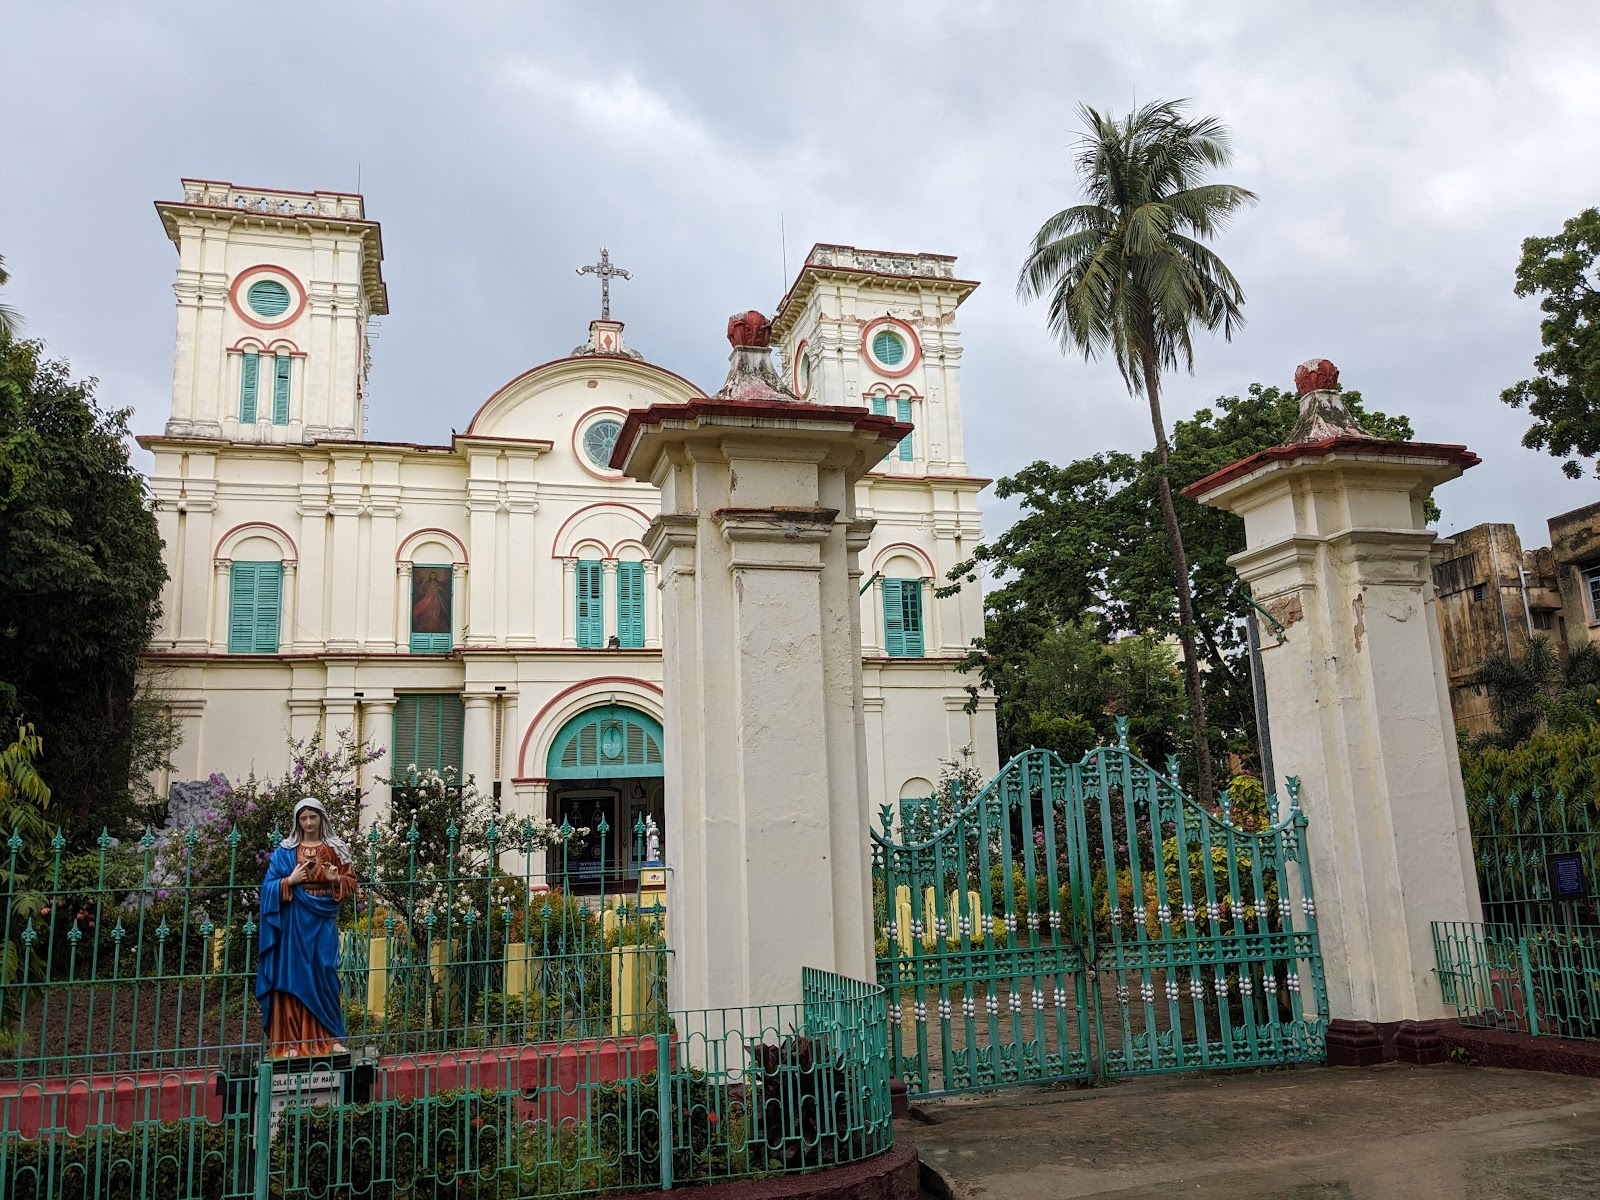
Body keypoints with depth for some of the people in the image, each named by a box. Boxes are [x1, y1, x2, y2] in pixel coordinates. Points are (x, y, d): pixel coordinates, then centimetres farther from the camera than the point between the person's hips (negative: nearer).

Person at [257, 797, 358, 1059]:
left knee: (325, 975, -1)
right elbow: (268, 886, 2)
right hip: (294, 921, 0)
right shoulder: (284, 851, 4)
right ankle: (292, 1040, 3)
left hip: (323, 920, 0)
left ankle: (331, 1037, 6)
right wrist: (290, 880, -15)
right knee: (293, 976, -1)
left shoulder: (336, 849, 6)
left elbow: (351, 883, 6)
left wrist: (336, 880, -13)